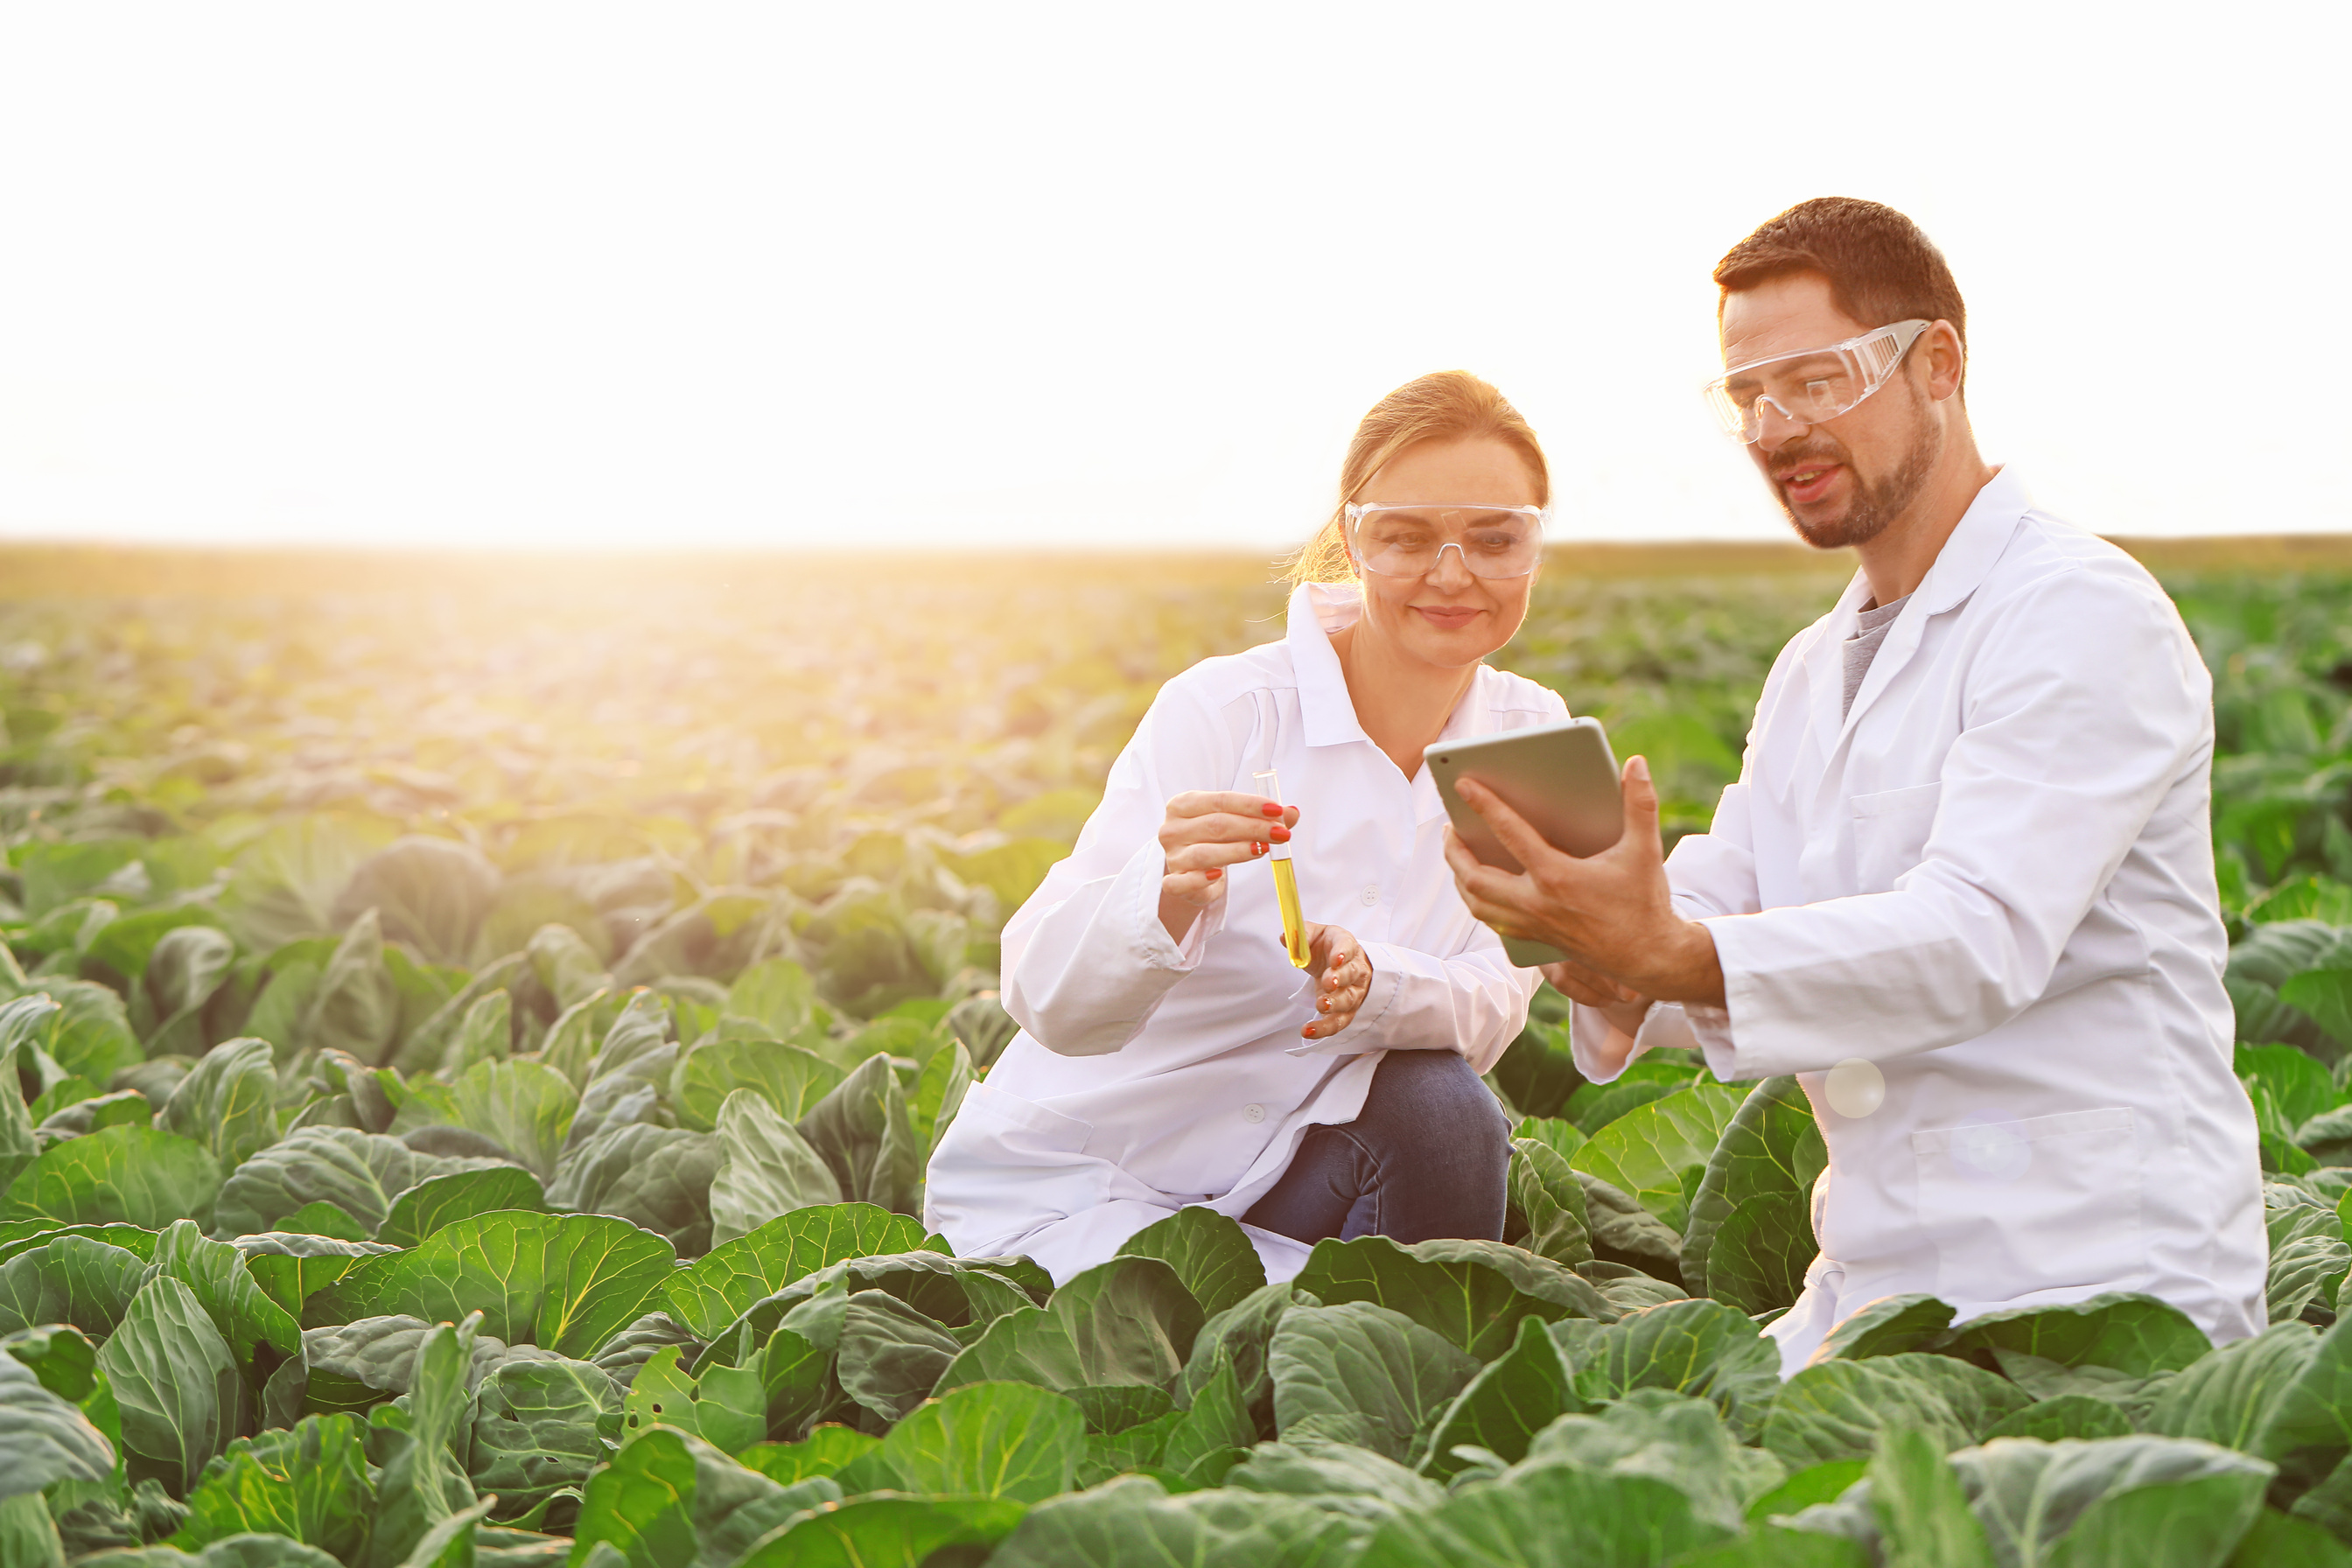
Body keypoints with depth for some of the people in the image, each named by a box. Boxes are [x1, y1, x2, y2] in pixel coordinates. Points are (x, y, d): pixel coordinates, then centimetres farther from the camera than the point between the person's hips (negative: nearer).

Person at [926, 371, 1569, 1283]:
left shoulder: (1527, 734, -3)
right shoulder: (1225, 712, -19)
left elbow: (1496, 1003, -10)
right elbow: (1049, 1003, -26)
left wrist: (1377, 981, -32)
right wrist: (1168, 893, -47)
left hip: (1279, 1164, 5)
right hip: (1068, 1183, -5)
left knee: (1441, 1107, -24)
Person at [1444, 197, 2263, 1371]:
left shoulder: (2083, 616, -10)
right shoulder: (1811, 668, 19)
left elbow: (1985, 934, -24)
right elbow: (1711, 903, 7)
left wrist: (1674, 957, -37)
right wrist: (1614, 964, -18)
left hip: (2094, 1293, -7)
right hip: (1871, 1277, 7)